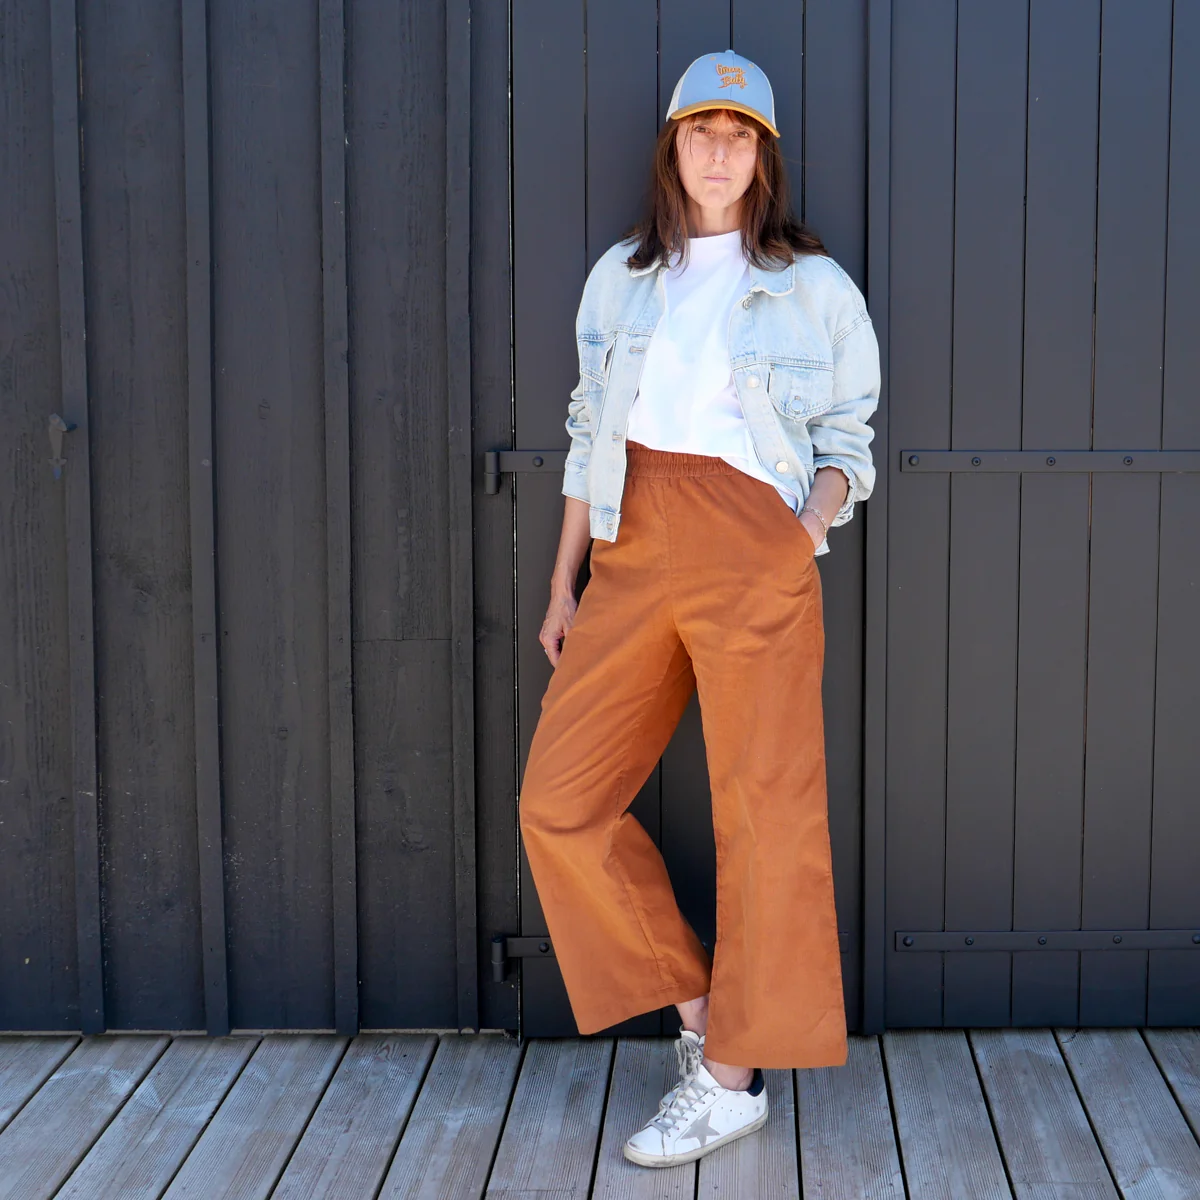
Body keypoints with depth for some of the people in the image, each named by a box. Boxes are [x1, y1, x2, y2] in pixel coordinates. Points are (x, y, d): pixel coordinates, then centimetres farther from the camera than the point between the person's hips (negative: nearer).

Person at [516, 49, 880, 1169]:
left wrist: (821, 510, -13)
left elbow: (847, 435, 9)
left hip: (753, 551, -4)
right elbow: (589, 434, 18)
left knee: (763, 808, -3)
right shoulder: (619, 278, 16)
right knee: (561, 801, 0)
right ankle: (697, 1008, 15)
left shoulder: (814, 286, 7)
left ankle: (732, 1076, 9)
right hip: (632, 553, 4)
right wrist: (565, 583, 15)